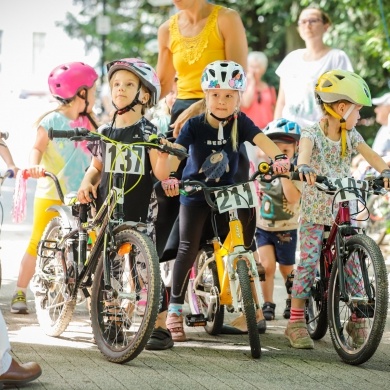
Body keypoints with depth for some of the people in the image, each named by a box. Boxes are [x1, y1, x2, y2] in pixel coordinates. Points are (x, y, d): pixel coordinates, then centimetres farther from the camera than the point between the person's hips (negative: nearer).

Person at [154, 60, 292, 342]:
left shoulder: (240, 123, -7)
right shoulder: (195, 125, -12)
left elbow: (262, 140, -23)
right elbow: (176, 151, -25)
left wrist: (280, 158, -43)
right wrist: (169, 176, -45)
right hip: (195, 194, -2)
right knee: (189, 246, -15)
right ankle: (175, 309, -9)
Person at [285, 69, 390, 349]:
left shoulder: (350, 136, 6)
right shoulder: (313, 133, -9)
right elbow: (305, 147, -32)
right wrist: (304, 166, -55)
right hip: (315, 209, -4)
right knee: (309, 260, -10)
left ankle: (357, 320, 9)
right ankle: (296, 322, -3)